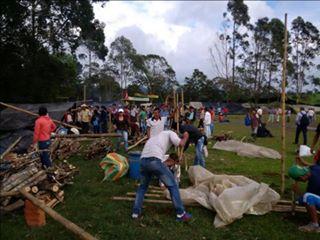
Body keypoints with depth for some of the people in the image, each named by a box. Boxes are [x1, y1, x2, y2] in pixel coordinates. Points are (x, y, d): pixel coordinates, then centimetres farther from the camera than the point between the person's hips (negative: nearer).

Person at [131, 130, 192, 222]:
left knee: (143, 186, 31)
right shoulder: (171, 133, 18)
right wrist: (185, 137, 17)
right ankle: (181, 214, 16)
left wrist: (172, 163, 37)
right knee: (172, 185, 10)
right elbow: (180, 144, -2)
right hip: (154, 160, -7)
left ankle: (136, 212, 30)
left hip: (143, 160, 7)